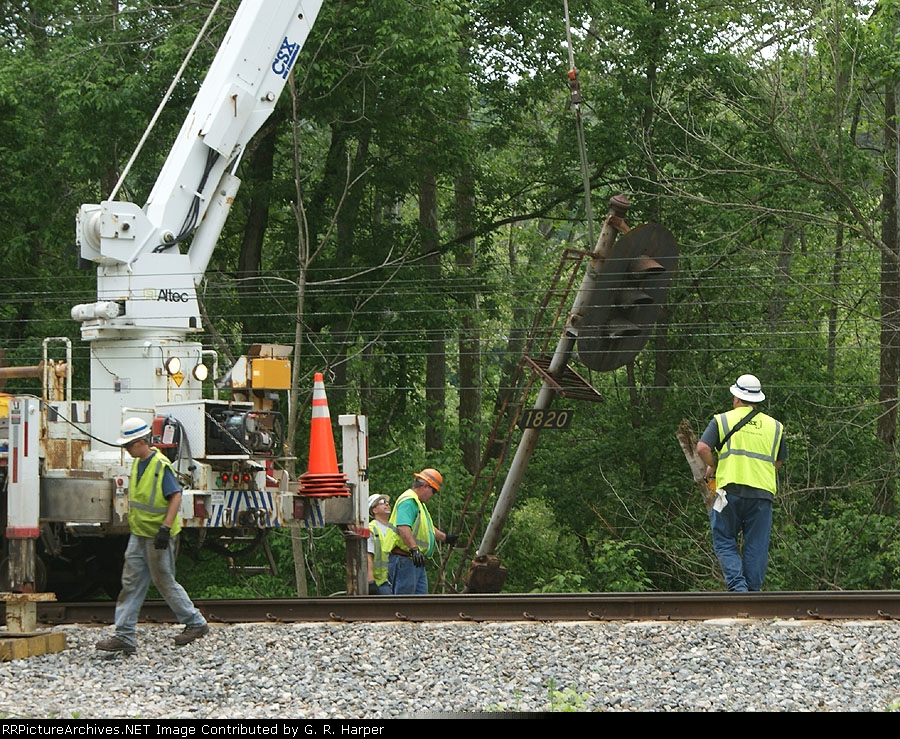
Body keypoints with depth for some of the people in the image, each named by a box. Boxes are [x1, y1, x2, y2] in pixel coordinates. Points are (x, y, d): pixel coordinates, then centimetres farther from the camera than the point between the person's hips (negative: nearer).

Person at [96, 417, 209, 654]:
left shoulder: (161, 466, -18)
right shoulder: (138, 464, 9)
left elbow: (176, 497, -21)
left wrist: (165, 528, -26)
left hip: (157, 536, -9)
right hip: (139, 534, 9)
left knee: (164, 582, 2)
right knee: (131, 583, 4)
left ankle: (195, 623, 18)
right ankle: (124, 636, 3)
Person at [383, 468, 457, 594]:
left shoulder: (419, 503, 24)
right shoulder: (408, 501, -13)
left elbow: (428, 528, 41)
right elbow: (403, 528, -30)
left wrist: (445, 538, 48)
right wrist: (414, 549, -40)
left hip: (417, 562, 11)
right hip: (404, 560, -11)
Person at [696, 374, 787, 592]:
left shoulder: (723, 420, 5)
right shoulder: (774, 426, 14)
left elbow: (703, 448, -7)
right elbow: (779, 461, 20)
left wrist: (713, 466, 10)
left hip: (731, 490, -2)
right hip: (763, 492, 2)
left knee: (724, 543, 6)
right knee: (756, 548, 8)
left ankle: (738, 587, -13)